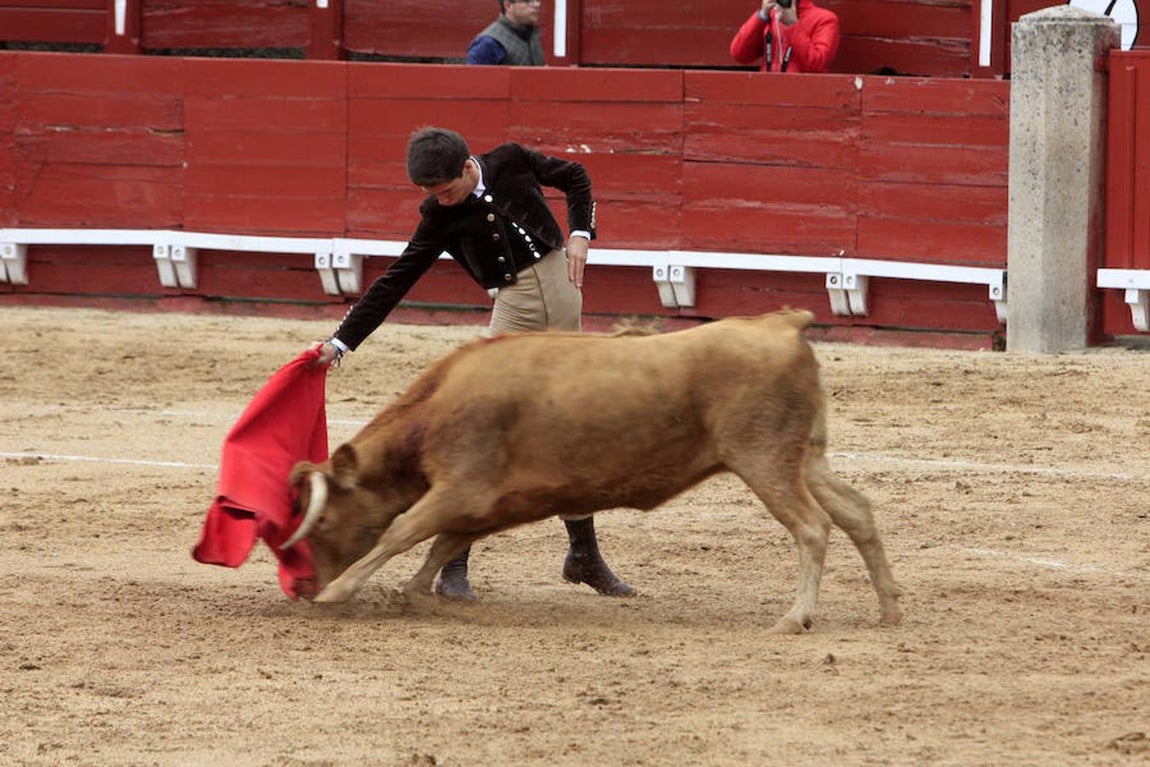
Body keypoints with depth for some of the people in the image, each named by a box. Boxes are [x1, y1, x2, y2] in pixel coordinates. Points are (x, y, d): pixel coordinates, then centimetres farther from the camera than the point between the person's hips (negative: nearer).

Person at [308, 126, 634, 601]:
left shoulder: (510, 162, -5)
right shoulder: (438, 218, -8)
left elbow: (575, 178, 11)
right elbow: (394, 282, -8)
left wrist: (580, 234, -5)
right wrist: (341, 342, -14)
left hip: (563, 293, 3)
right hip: (515, 309, -3)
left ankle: (585, 557, 23)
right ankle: (453, 565, -12)